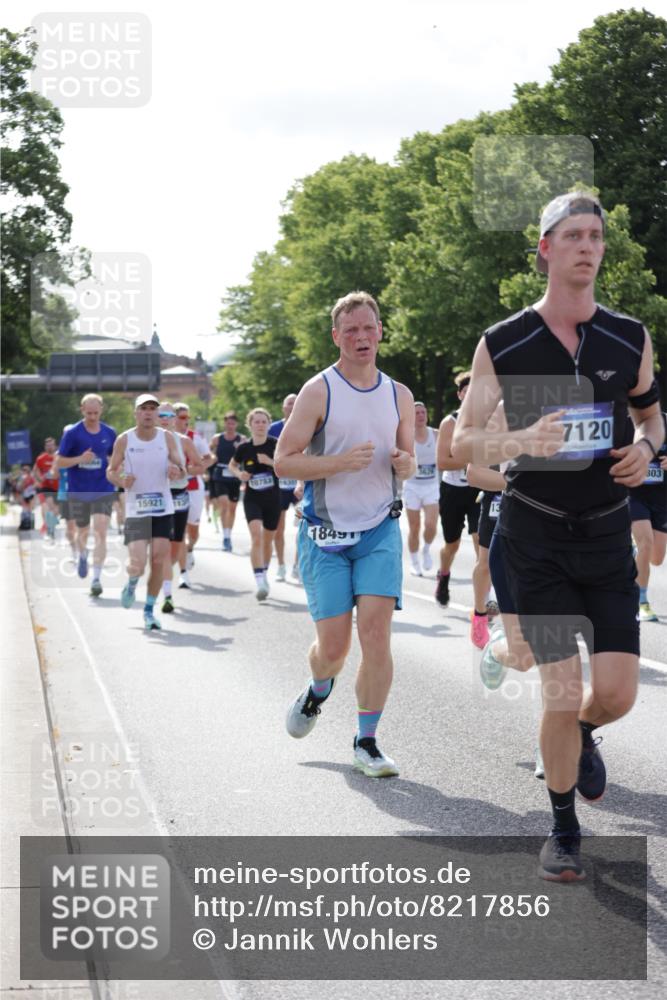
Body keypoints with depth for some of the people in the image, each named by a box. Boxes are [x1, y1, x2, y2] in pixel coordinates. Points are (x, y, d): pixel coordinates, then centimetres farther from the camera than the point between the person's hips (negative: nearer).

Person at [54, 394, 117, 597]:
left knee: (101, 533, -14)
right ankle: (82, 555, 50)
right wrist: (80, 459, -20)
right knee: (82, 532, 15)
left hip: (103, 491, 0)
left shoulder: (109, 433, 3)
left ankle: (96, 578, -14)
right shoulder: (72, 433, -5)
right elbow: (58, 462, -5)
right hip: (78, 491, 0)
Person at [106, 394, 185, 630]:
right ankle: (132, 583, 24)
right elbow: (111, 471, 5)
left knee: (158, 562, -1)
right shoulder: (124, 440, -4)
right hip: (135, 511, -2)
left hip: (163, 509, 2)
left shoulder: (167, 437, 0)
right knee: (137, 564, -12)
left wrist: (177, 473, -19)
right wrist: (121, 481, -17)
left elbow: (182, 470, 5)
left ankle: (149, 611, 15)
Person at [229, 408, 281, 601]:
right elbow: (232, 465, 15)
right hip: (252, 499, -1)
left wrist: (270, 462, -22)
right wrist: (239, 473, -6)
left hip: (272, 498, 1)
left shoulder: (275, 445, -6)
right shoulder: (244, 447, -3)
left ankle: (264, 574, 37)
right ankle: (260, 582, -26)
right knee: (256, 535, -20)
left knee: (267, 540, 13)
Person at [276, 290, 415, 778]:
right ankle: (318, 690, 35)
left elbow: (410, 461, 18)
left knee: (377, 633, -10)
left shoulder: (400, 396, 8)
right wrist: (341, 462, -23)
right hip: (326, 535, -3)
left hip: (380, 531, 3)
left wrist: (405, 464, -6)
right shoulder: (318, 392, -6)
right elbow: (284, 461, -10)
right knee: (334, 645, -1)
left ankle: (367, 743, 2)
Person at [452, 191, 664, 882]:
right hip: (535, 533, -3)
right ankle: (563, 830, 13)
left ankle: (582, 736, 35)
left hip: (607, 532, 3)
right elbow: (461, 444, -4)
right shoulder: (503, 344, -5)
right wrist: (520, 440, -24)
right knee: (561, 694, -8)